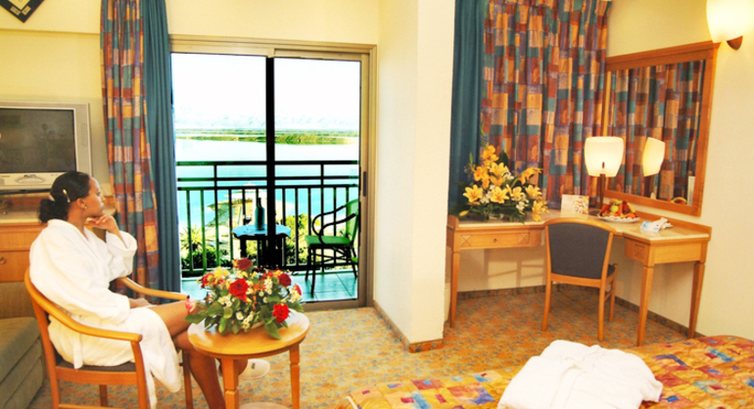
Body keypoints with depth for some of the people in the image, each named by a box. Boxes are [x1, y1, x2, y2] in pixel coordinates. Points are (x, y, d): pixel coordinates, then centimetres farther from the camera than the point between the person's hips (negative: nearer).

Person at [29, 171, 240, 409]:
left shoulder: (83, 234, 13)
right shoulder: (54, 240, -15)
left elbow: (119, 269, 18)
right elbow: (86, 298, -22)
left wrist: (115, 233, 6)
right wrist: (131, 304, -11)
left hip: (103, 313, 9)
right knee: (191, 311, -15)